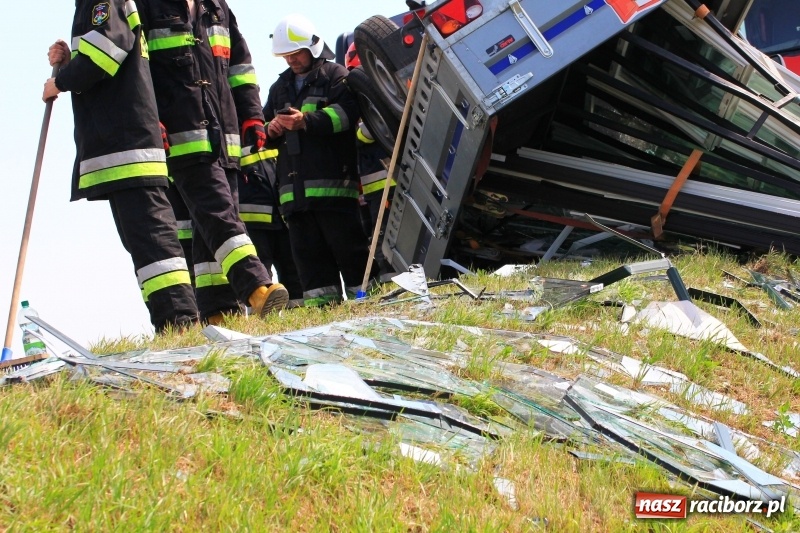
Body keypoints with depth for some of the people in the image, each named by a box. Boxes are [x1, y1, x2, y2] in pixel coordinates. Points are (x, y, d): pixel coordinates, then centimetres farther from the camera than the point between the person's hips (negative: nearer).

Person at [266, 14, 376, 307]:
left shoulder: (335, 75, 6)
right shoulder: (279, 88, 26)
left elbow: (347, 112, -11)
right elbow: (266, 127, 29)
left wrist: (307, 121, -22)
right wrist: (270, 129, 3)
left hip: (333, 182, -6)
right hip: (294, 188, 6)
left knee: (346, 242, -8)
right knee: (307, 249, 1)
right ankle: (321, 299, 2)